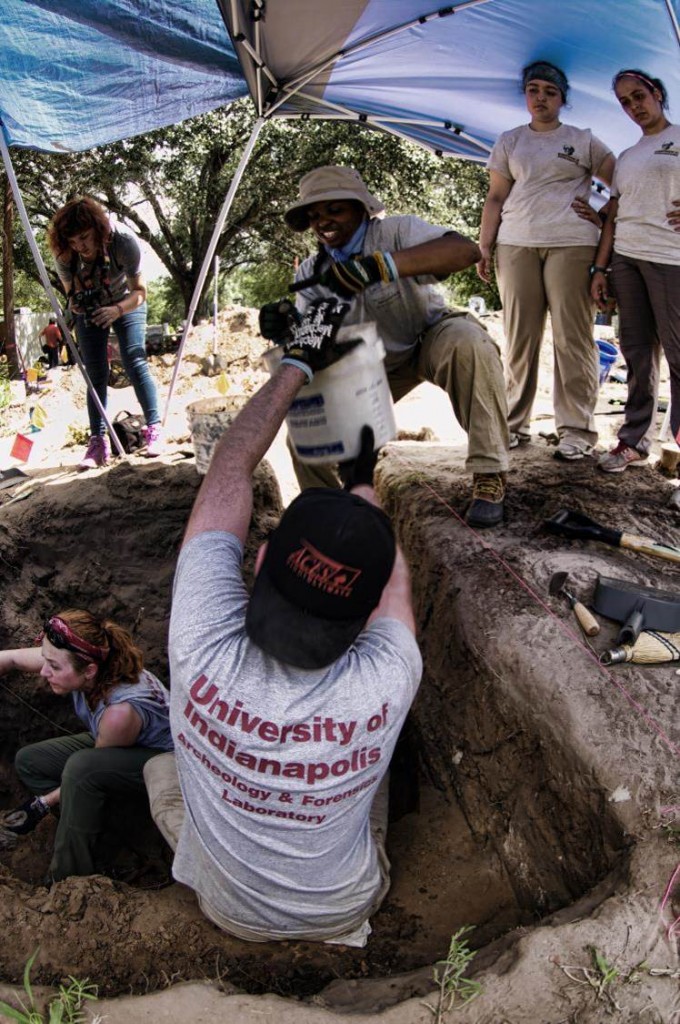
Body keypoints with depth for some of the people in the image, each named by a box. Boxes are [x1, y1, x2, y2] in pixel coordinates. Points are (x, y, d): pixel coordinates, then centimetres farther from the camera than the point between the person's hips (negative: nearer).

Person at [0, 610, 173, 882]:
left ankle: (72, 881, -15)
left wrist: (42, 804, -12)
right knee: (28, 761, 0)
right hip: (110, 745, 8)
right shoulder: (74, 661, -22)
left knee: (81, 769, -34)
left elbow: (87, 773, -20)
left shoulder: (121, 711, -39)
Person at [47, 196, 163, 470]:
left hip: (126, 303, -2)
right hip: (89, 310, 2)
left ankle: (154, 429, -12)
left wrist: (118, 309, -46)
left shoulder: (124, 243, -33)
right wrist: (74, 301, -35)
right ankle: (98, 441, -2)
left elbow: (139, 291, -27)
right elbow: (69, 290, -10)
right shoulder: (64, 255, -27)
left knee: (135, 362, -17)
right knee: (95, 373, -3)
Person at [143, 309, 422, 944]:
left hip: (233, 910, 0)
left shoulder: (205, 653, -38)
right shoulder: (385, 684, -37)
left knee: (160, 769, 23)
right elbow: (395, 577, -13)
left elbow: (227, 472, -25)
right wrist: (361, 483, 4)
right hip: (345, 910, 0)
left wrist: (298, 364, -14)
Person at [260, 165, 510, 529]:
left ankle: (488, 477, -25)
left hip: (429, 339, -3)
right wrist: (286, 331, -37)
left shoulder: (395, 232, -22)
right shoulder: (310, 273, -7)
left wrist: (376, 265, -52)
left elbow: (467, 251, -41)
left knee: (470, 342, -37)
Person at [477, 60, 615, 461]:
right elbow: (495, 198, 13)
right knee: (519, 337, 1)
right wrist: (485, 247, 4)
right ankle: (515, 423, 8)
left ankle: (577, 428, -4)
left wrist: (603, 215, -1)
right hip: (517, 244, 2)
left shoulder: (583, 139, 14)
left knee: (572, 337, -6)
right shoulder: (509, 142, 19)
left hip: (571, 244, -2)